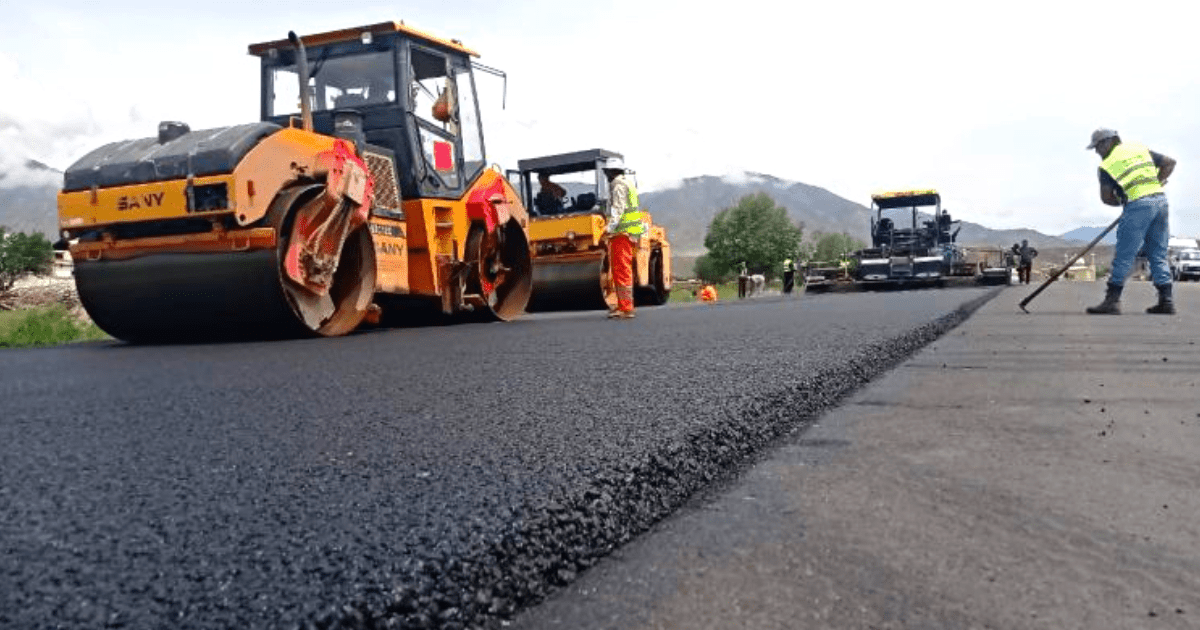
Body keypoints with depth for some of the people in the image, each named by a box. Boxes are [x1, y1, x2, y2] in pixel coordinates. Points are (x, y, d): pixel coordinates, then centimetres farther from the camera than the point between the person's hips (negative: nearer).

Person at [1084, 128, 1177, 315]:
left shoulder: (1107, 164, 3)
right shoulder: (1140, 149, 20)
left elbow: (1106, 197, -2)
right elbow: (1169, 163, 19)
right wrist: (1156, 182, 18)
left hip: (1138, 205, -6)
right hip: (1160, 199, 6)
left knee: (1123, 255, -4)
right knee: (1158, 255, 11)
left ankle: (1112, 301, -4)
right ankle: (1166, 301, 11)